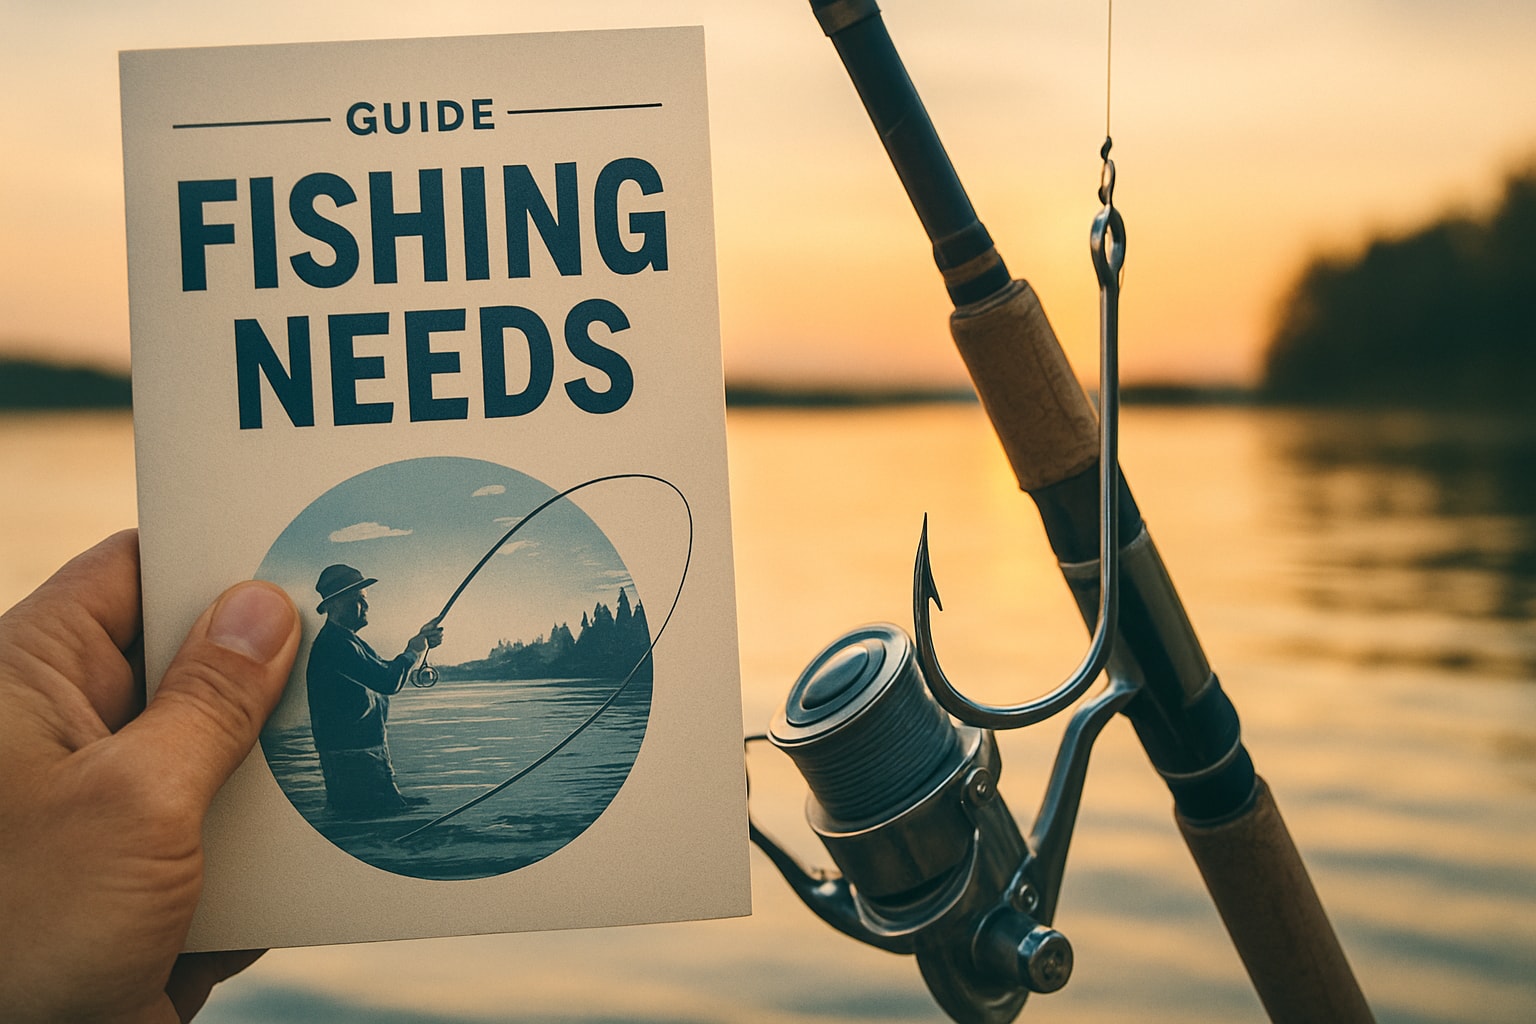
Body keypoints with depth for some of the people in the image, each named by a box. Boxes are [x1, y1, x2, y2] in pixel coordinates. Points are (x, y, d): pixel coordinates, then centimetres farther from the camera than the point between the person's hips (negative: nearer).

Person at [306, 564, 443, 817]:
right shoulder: (333, 644, -18)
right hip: (351, 758, -11)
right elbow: (388, 681, -24)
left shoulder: (348, 641, 17)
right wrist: (414, 650, -7)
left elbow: (387, 671, 22)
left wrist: (421, 643, 9)